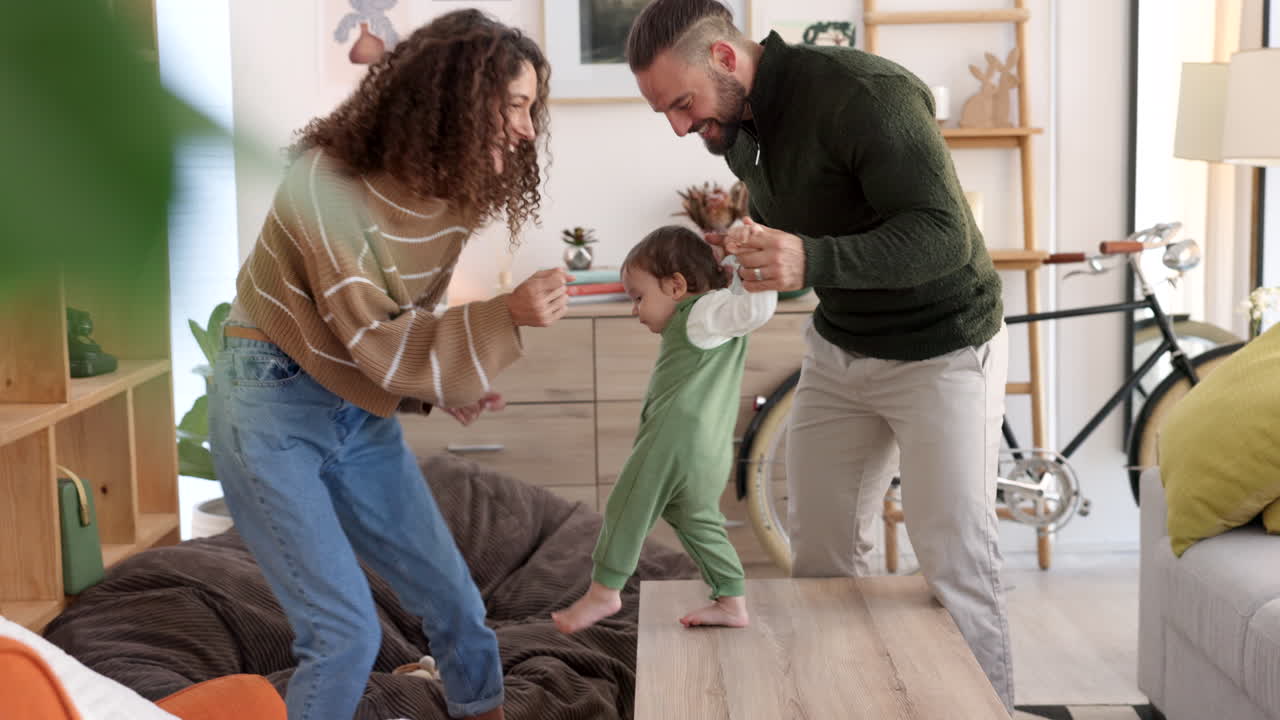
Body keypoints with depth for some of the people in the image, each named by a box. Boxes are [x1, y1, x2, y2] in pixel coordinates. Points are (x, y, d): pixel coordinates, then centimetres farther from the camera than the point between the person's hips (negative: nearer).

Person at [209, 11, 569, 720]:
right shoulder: (326, 182, -24)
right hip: (273, 409, -7)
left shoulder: (457, 194, -3)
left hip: (363, 416, 7)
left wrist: (448, 385, -5)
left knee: (453, 599, 9)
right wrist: (506, 316, -33)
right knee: (345, 632, -11)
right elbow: (374, 341, -24)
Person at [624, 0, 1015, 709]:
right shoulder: (740, 124, -1)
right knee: (820, 554, 8)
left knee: (955, 565, -8)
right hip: (838, 350, 7)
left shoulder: (863, 92, -26)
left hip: (940, 351, -7)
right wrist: (746, 247, -8)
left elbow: (945, 237, -31)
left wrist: (810, 260, -45)